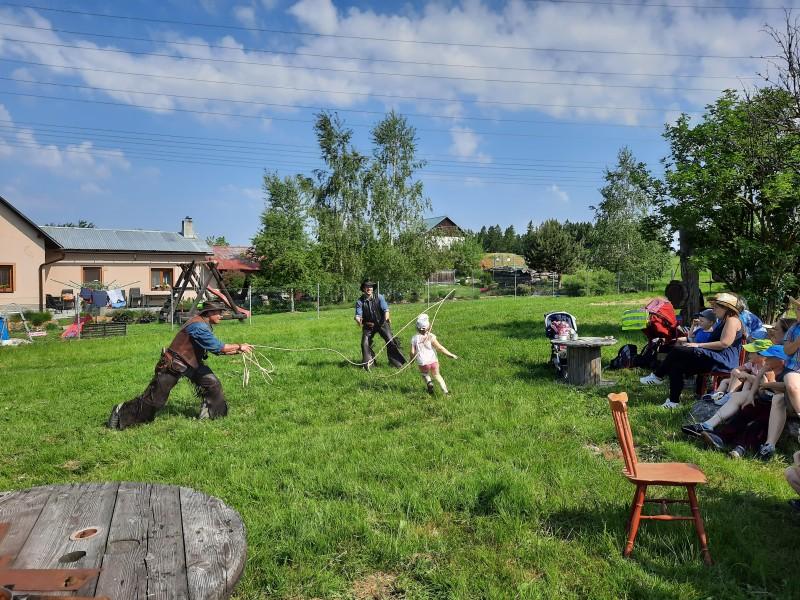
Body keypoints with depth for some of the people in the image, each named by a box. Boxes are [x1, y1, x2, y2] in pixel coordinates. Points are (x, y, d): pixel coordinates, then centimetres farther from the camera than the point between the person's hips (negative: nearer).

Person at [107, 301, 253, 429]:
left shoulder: (205, 326, 5)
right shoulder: (198, 326, -26)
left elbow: (215, 349, 11)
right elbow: (217, 347, -28)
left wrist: (236, 351, 3)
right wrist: (239, 347, -19)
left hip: (192, 363, 9)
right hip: (173, 365, -9)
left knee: (213, 384, 0)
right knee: (154, 399, -1)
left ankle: (209, 414, 15)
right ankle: (121, 412, 17)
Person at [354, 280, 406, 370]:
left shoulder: (379, 297, -8)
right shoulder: (360, 301, -8)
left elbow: (386, 310, -7)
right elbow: (358, 315, -10)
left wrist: (385, 321, -15)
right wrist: (358, 320, -33)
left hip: (381, 323, -1)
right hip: (368, 325, 1)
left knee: (390, 341, -10)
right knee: (365, 344, -4)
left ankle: (397, 362, 6)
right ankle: (369, 364, 16)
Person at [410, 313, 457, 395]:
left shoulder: (414, 338, -4)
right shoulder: (431, 337, -9)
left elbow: (413, 352, -4)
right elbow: (440, 348, -9)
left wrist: (411, 360, 16)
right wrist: (451, 355, -2)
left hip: (422, 363, 0)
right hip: (433, 361, 0)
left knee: (425, 374, 29)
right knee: (437, 375, 20)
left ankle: (429, 382, -2)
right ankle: (445, 391, 6)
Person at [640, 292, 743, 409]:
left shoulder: (732, 320, -7)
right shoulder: (722, 321, 24)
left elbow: (724, 343, -19)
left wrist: (699, 345, -15)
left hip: (724, 360, -10)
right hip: (715, 358, 10)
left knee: (678, 351, -20)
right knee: (676, 365, -9)